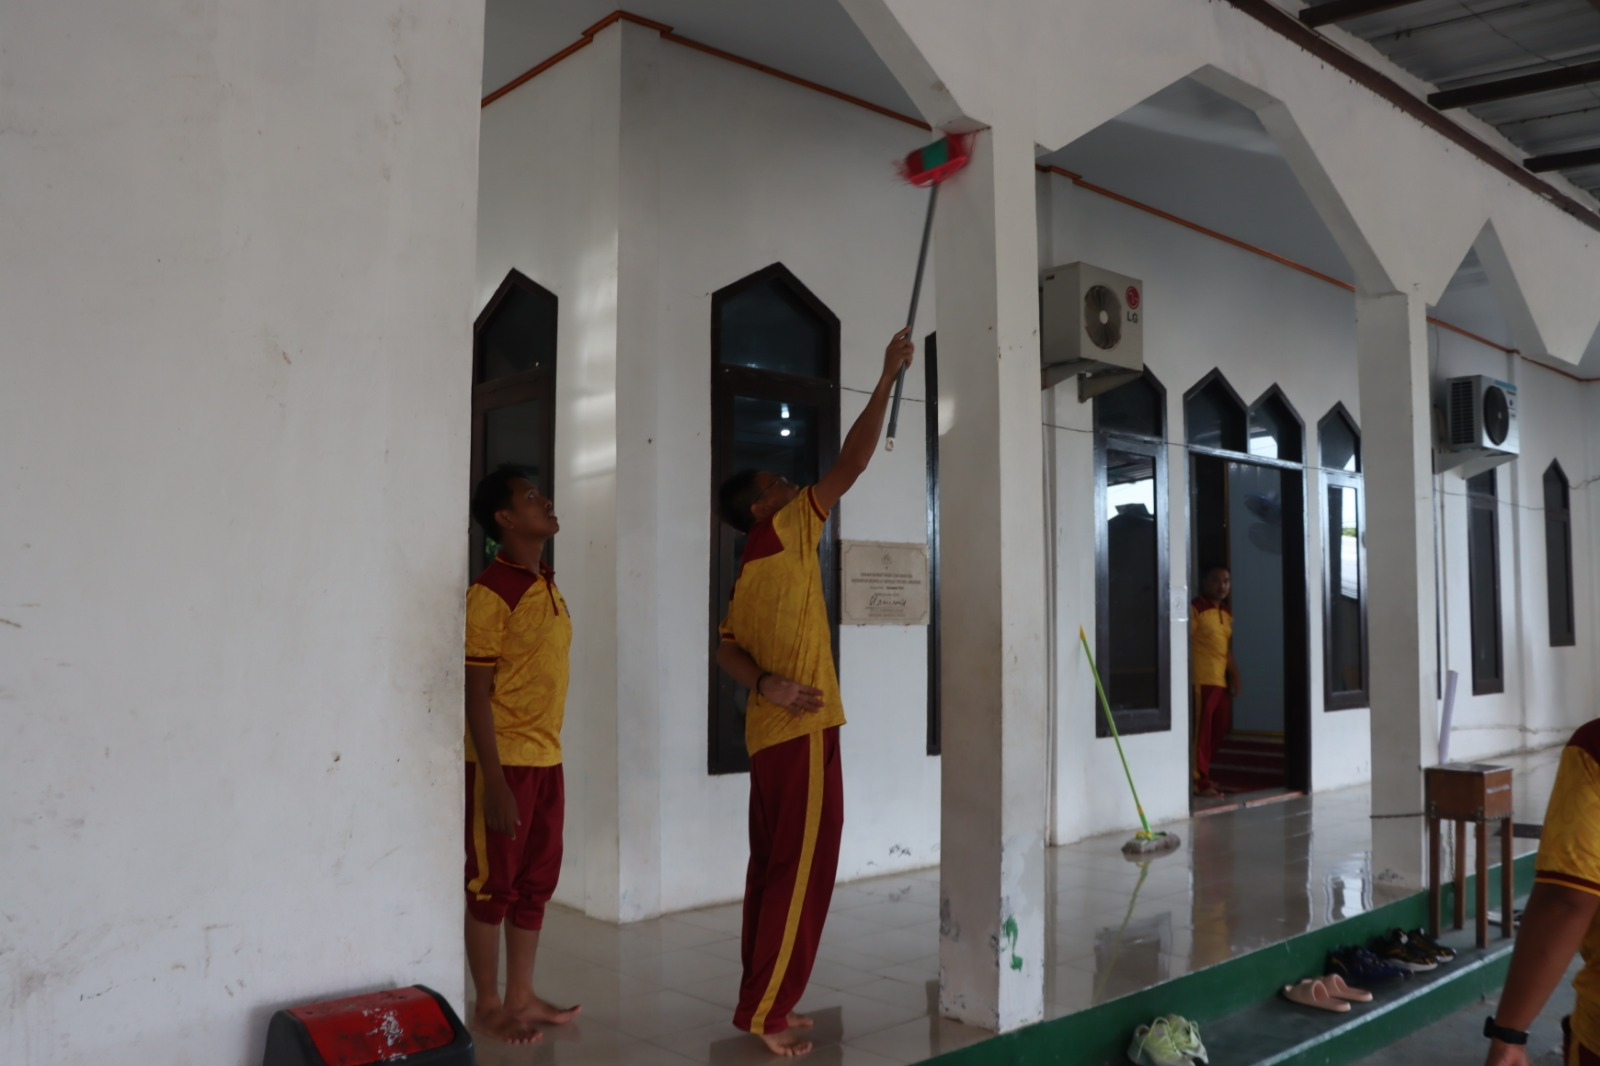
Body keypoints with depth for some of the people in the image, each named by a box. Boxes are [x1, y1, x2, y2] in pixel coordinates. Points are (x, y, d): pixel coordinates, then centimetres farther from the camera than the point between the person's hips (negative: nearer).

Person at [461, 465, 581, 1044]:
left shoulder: (549, 587, 10)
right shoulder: (490, 593, -15)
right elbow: (476, 693, -16)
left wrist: (549, 754, 16)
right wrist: (495, 782, -18)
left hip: (547, 758, 8)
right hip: (504, 761, -8)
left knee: (536, 884, 14)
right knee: (492, 886, 5)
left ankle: (521, 996, 26)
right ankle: (488, 1005, 18)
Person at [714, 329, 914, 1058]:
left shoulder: (750, 572, 15)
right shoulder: (785, 536, -8)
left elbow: (728, 650, 7)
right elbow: (852, 464, -10)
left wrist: (765, 683, -9)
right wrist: (888, 378, -4)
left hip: (773, 731, 9)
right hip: (802, 730, -9)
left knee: (774, 866, 13)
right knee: (803, 870, -3)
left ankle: (762, 998, 21)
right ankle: (763, 1010, 2)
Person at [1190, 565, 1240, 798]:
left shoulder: (1227, 612, 16)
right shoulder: (1195, 609, -9)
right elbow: (1187, 644, -14)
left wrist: (1234, 676, 15)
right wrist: (1190, 674, -19)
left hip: (1221, 679, 9)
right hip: (1201, 679, -8)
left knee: (1221, 728, 14)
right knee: (1201, 730, -6)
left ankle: (1202, 774, 28)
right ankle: (1200, 782, -1)